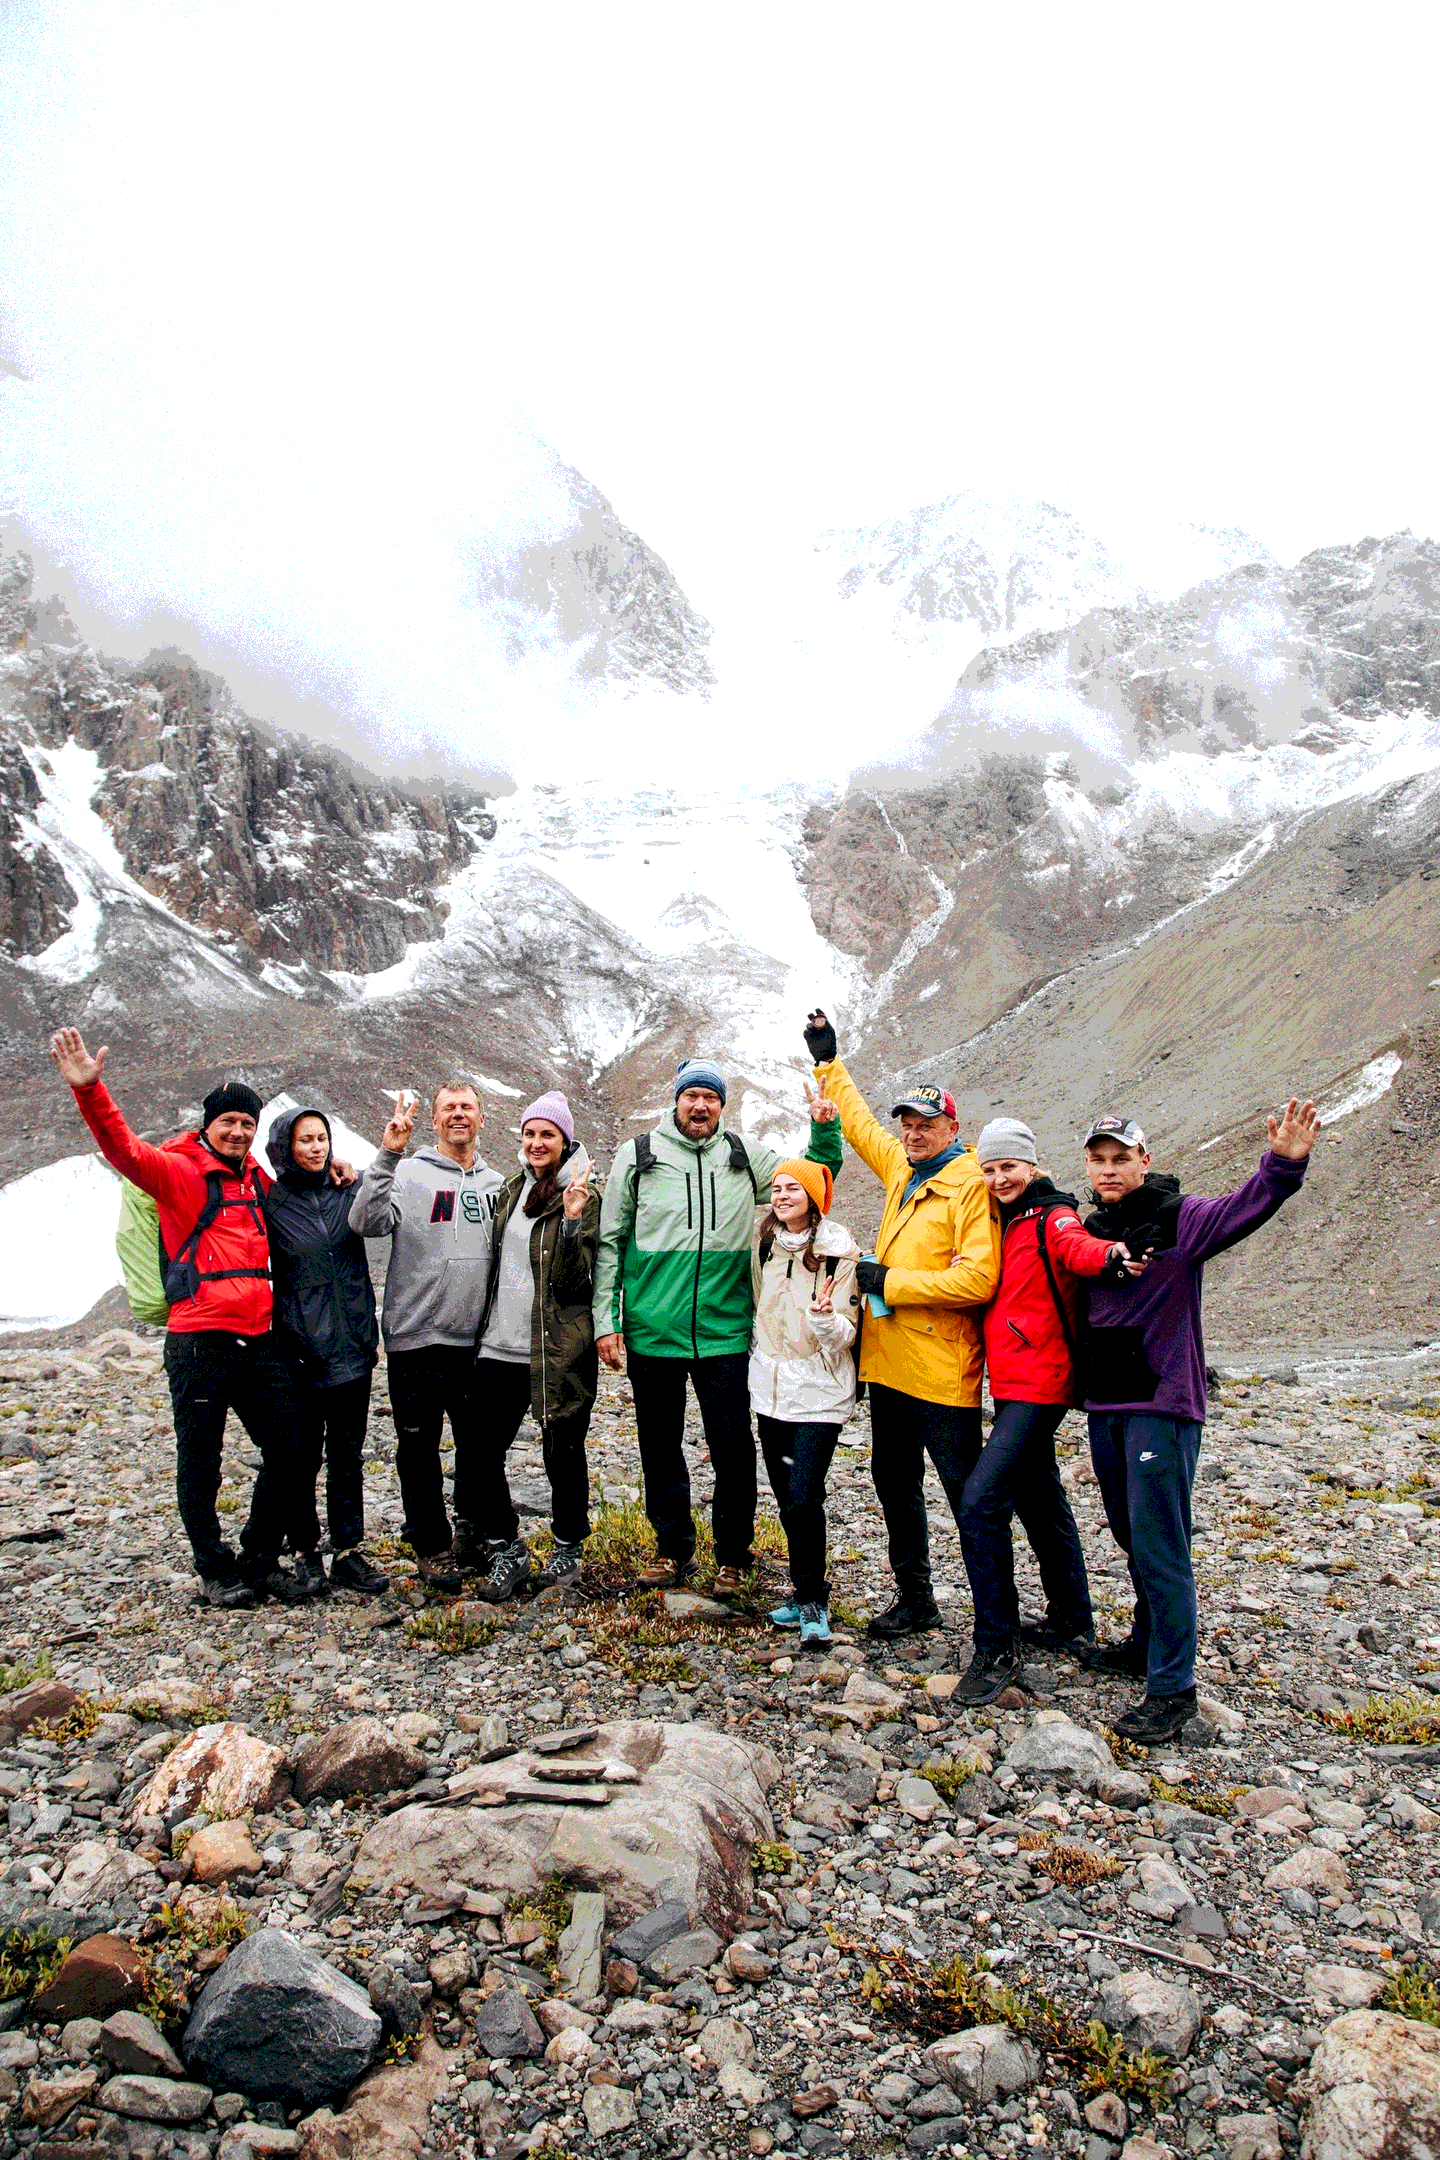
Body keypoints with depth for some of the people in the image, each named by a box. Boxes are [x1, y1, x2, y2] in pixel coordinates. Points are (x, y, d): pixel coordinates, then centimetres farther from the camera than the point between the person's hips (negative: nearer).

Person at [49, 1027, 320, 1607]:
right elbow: (123, 1149, -20)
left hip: (258, 1337, 6)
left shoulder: (258, 1179, 15)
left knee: (288, 1452, 7)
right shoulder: (178, 1172, -2)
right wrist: (89, 1089, -36)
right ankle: (215, 1568, 22)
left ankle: (260, 1559, 24)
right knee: (201, 1460, 5)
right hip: (198, 1340, -5)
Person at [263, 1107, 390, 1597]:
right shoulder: (270, 1202, -3)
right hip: (300, 1350, -3)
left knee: (348, 1455, 10)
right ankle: (306, 1554, 18)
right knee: (303, 1457, 5)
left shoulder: (346, 1191, 9)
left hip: (352, 1347, 4)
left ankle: (348, 1552, 19)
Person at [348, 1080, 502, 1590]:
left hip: (477, 1338, 4)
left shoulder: (496, 1184, 13)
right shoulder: (408, 1174, -1)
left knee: (480, 1444, 12)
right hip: (416, 1336, -4)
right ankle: (431, 1545, 18)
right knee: (419, 1447, 5)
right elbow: (366, 1222, -19)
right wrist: (388, 1155, -26)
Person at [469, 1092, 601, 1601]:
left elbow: (576, 1281, -14)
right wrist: (487, 1325, 19)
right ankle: (507, 1550, 17)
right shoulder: (510, 1189, 12)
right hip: (499, 1345, 5)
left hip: (557, 1349, -5)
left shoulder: (582, 1197, -5)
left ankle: (569, 1547, 25)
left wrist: (572, 1221, -26)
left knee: (563, 1452, 6)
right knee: (482, 1450, 0)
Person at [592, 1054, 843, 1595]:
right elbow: (609, 1244, 4)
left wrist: (824, 1131, -1)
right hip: (651, 1332, 0)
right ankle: (673, 1548, 29)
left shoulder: (746, 1155, 5)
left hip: (723, 1333, 0)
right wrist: (606, 1321, -1)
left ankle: (733, 1556, 20)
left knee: (733, 1449, 3)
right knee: (660, 1447, 12)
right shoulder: (637, 1155, 2)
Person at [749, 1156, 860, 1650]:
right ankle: (806, 1591, 26)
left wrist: (824, 1317, -29)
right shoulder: (766, 1243, 6)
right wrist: (758, 1362, 22)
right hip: (770, 1388, 6)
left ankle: (812, 1600, 5)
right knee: (786, 1497, 11)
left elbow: (844, 1332, -11)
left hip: (819, 1391, -5)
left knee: (803, 1497, -11)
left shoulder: (839, 1250, -10)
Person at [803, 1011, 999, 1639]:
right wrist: (828, 1060, 31)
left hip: (941, 1371, -9)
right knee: (894, 1484, 18)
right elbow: (858, 1121, 28)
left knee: (968, 1493, -1)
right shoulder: (902, 1170, 10)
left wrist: (889, 1280, -18)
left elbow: (977, 1279, -24)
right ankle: (914, 1599, 33)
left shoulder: (971, 1186, -13)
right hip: (887, 1360, 9)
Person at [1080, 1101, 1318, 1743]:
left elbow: (1243, 1209, -30)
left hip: (1163, 1406, -7)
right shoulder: (1091, 1229, 10)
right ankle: (1148, 1642, 37)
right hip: (1105, 1405, 7)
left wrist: (1282, 1165, -46)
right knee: (1131, 1537, 19)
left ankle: (1172, 1687, 3)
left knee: (1159, 1545, -6)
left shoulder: (1179, 1218, -9)